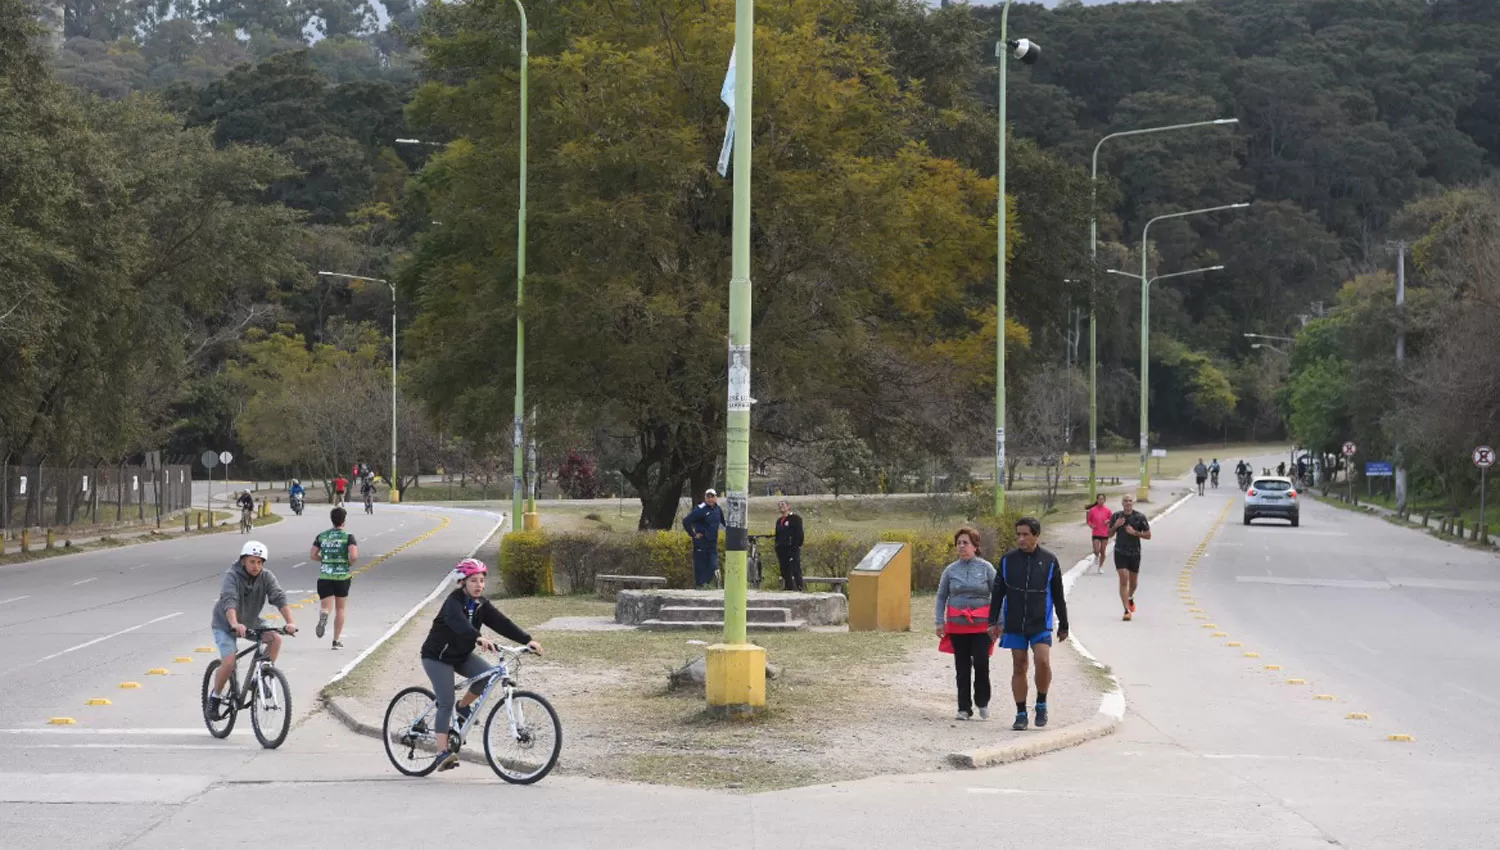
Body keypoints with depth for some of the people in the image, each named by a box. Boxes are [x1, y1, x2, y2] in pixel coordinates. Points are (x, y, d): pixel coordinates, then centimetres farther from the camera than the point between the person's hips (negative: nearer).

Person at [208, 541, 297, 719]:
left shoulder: (266, 576, -14)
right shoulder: (232, 576, -25)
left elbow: (280, 598, -25)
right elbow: (229, 601, -41)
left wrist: (290, 622, -42)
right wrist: (235, 624, -59)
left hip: (251, 621, 4)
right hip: (226, 624, -4)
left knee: (275, 639, -20)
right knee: (229, 662, -21)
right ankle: (215, 697, 2)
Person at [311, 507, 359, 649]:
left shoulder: (322, 536, 4)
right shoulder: (348, 537, -6)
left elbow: (312, 555, 3)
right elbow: (354, 556, -19)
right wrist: (350, 564, 2)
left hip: (324, 576, 1)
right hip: (342, 576, -1)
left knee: (326, 607, 2)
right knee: (340, 609, 15)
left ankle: (323, 614, -35)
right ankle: (337, 640, 18)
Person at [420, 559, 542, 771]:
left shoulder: (481, 604, -2)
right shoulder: (453, 602, -22)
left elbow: (502, 623, -11)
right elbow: (459, 623, -43)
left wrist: (527, 640, -23)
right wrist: (479, 638, -61)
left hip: (462, 656, 6)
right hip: (438, 657, -6)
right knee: (446, 703, -16)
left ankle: (463, 707, 6)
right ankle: (442, 753, -16)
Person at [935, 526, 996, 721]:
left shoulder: (986, 568, 1)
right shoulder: (951, 570, 6)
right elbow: (941, 597, 12)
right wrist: (940, 622, 3)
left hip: (981, 625, -2)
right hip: (957, 625, 2)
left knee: (981, 663, -12)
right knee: (962, 667, 4)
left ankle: (982, 702, 11)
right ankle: (964, 708, 12)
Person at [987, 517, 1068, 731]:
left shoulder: (1049, 561, 1)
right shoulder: (1008, 560, 3)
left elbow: (1058, 596, 7)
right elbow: (997, 593, 10)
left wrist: (1063, 626, 9)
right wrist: (993, 621, 7)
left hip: (1040, 624, -2)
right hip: (1014, 625, 2)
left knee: (1043, 661, -17)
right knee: (1019, 668, 4)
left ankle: (1041, 703, 5)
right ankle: (1021, 714, 12)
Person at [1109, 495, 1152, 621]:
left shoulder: (1140, 517, -4)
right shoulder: (1116, 516, 1)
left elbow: (1148, 535, -2)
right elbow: (1109, 533, 9)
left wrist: (1134, 532, -17)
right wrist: (1115, 525, -12)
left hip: (1135, 553, 1)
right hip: (1120, 552, -1)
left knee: (1133, 582, 14)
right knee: (1123, 580, -13)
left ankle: (1130, 598, 47)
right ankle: (1127, 610, -13)